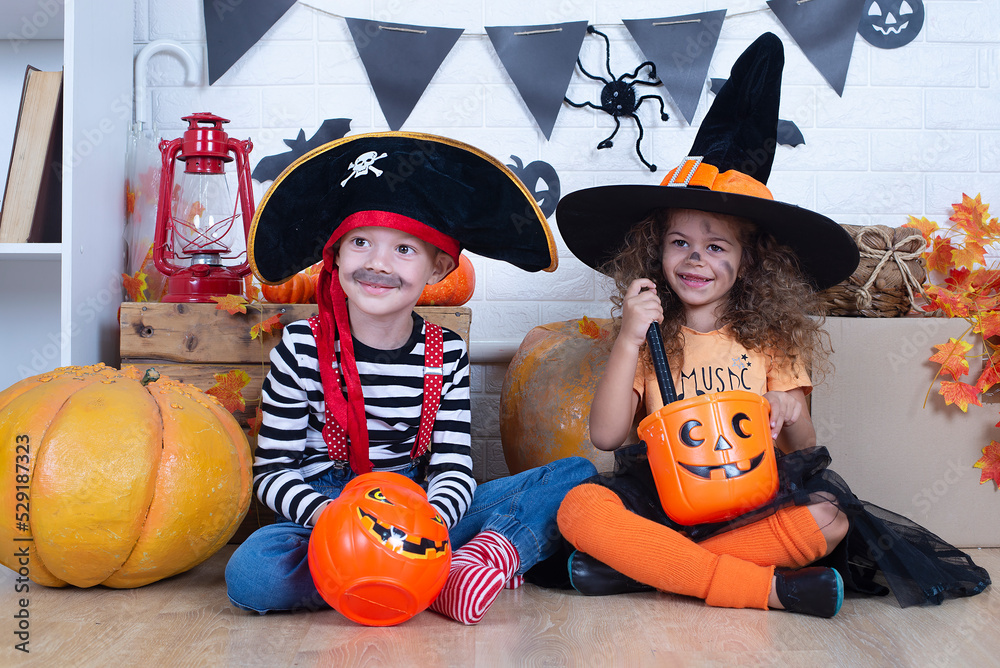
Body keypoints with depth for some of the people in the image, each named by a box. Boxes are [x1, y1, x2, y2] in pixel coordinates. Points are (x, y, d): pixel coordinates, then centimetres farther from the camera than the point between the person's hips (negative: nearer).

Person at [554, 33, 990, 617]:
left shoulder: (772, 339, 8)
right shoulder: (651, 339, 8)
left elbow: (802, 451, 6)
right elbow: (606, 435, -4)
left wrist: (793, 416, -17)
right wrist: (628, 342, -12)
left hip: (752, 497, 1)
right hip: (664, 497, 0)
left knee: (829, 518, -31)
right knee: (579, 508, -31)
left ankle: (639, 568, -24)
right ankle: (768, 589, -31)